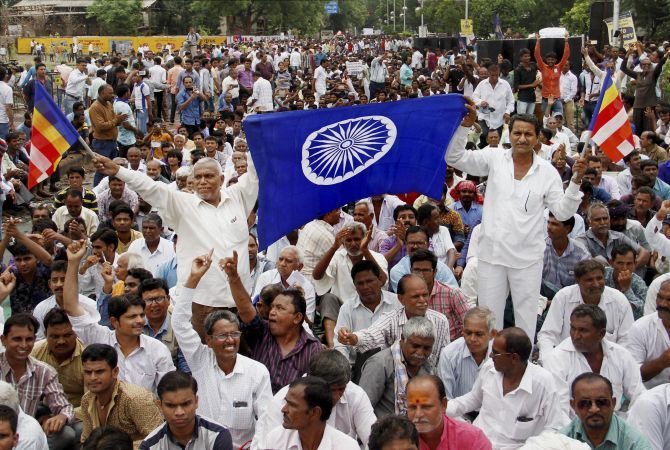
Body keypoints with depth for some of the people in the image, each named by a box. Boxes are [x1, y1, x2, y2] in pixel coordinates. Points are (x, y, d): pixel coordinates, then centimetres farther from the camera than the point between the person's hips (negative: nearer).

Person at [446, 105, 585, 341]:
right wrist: (464, 126, -15)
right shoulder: (494, 158, 1)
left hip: (528, 257, 0)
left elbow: (562, 212, -1)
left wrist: (576, 181, -14)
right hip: (492, 252, 1)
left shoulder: (547, 171, 0)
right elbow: (454, 158, -3)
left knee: (527, 317, 8)